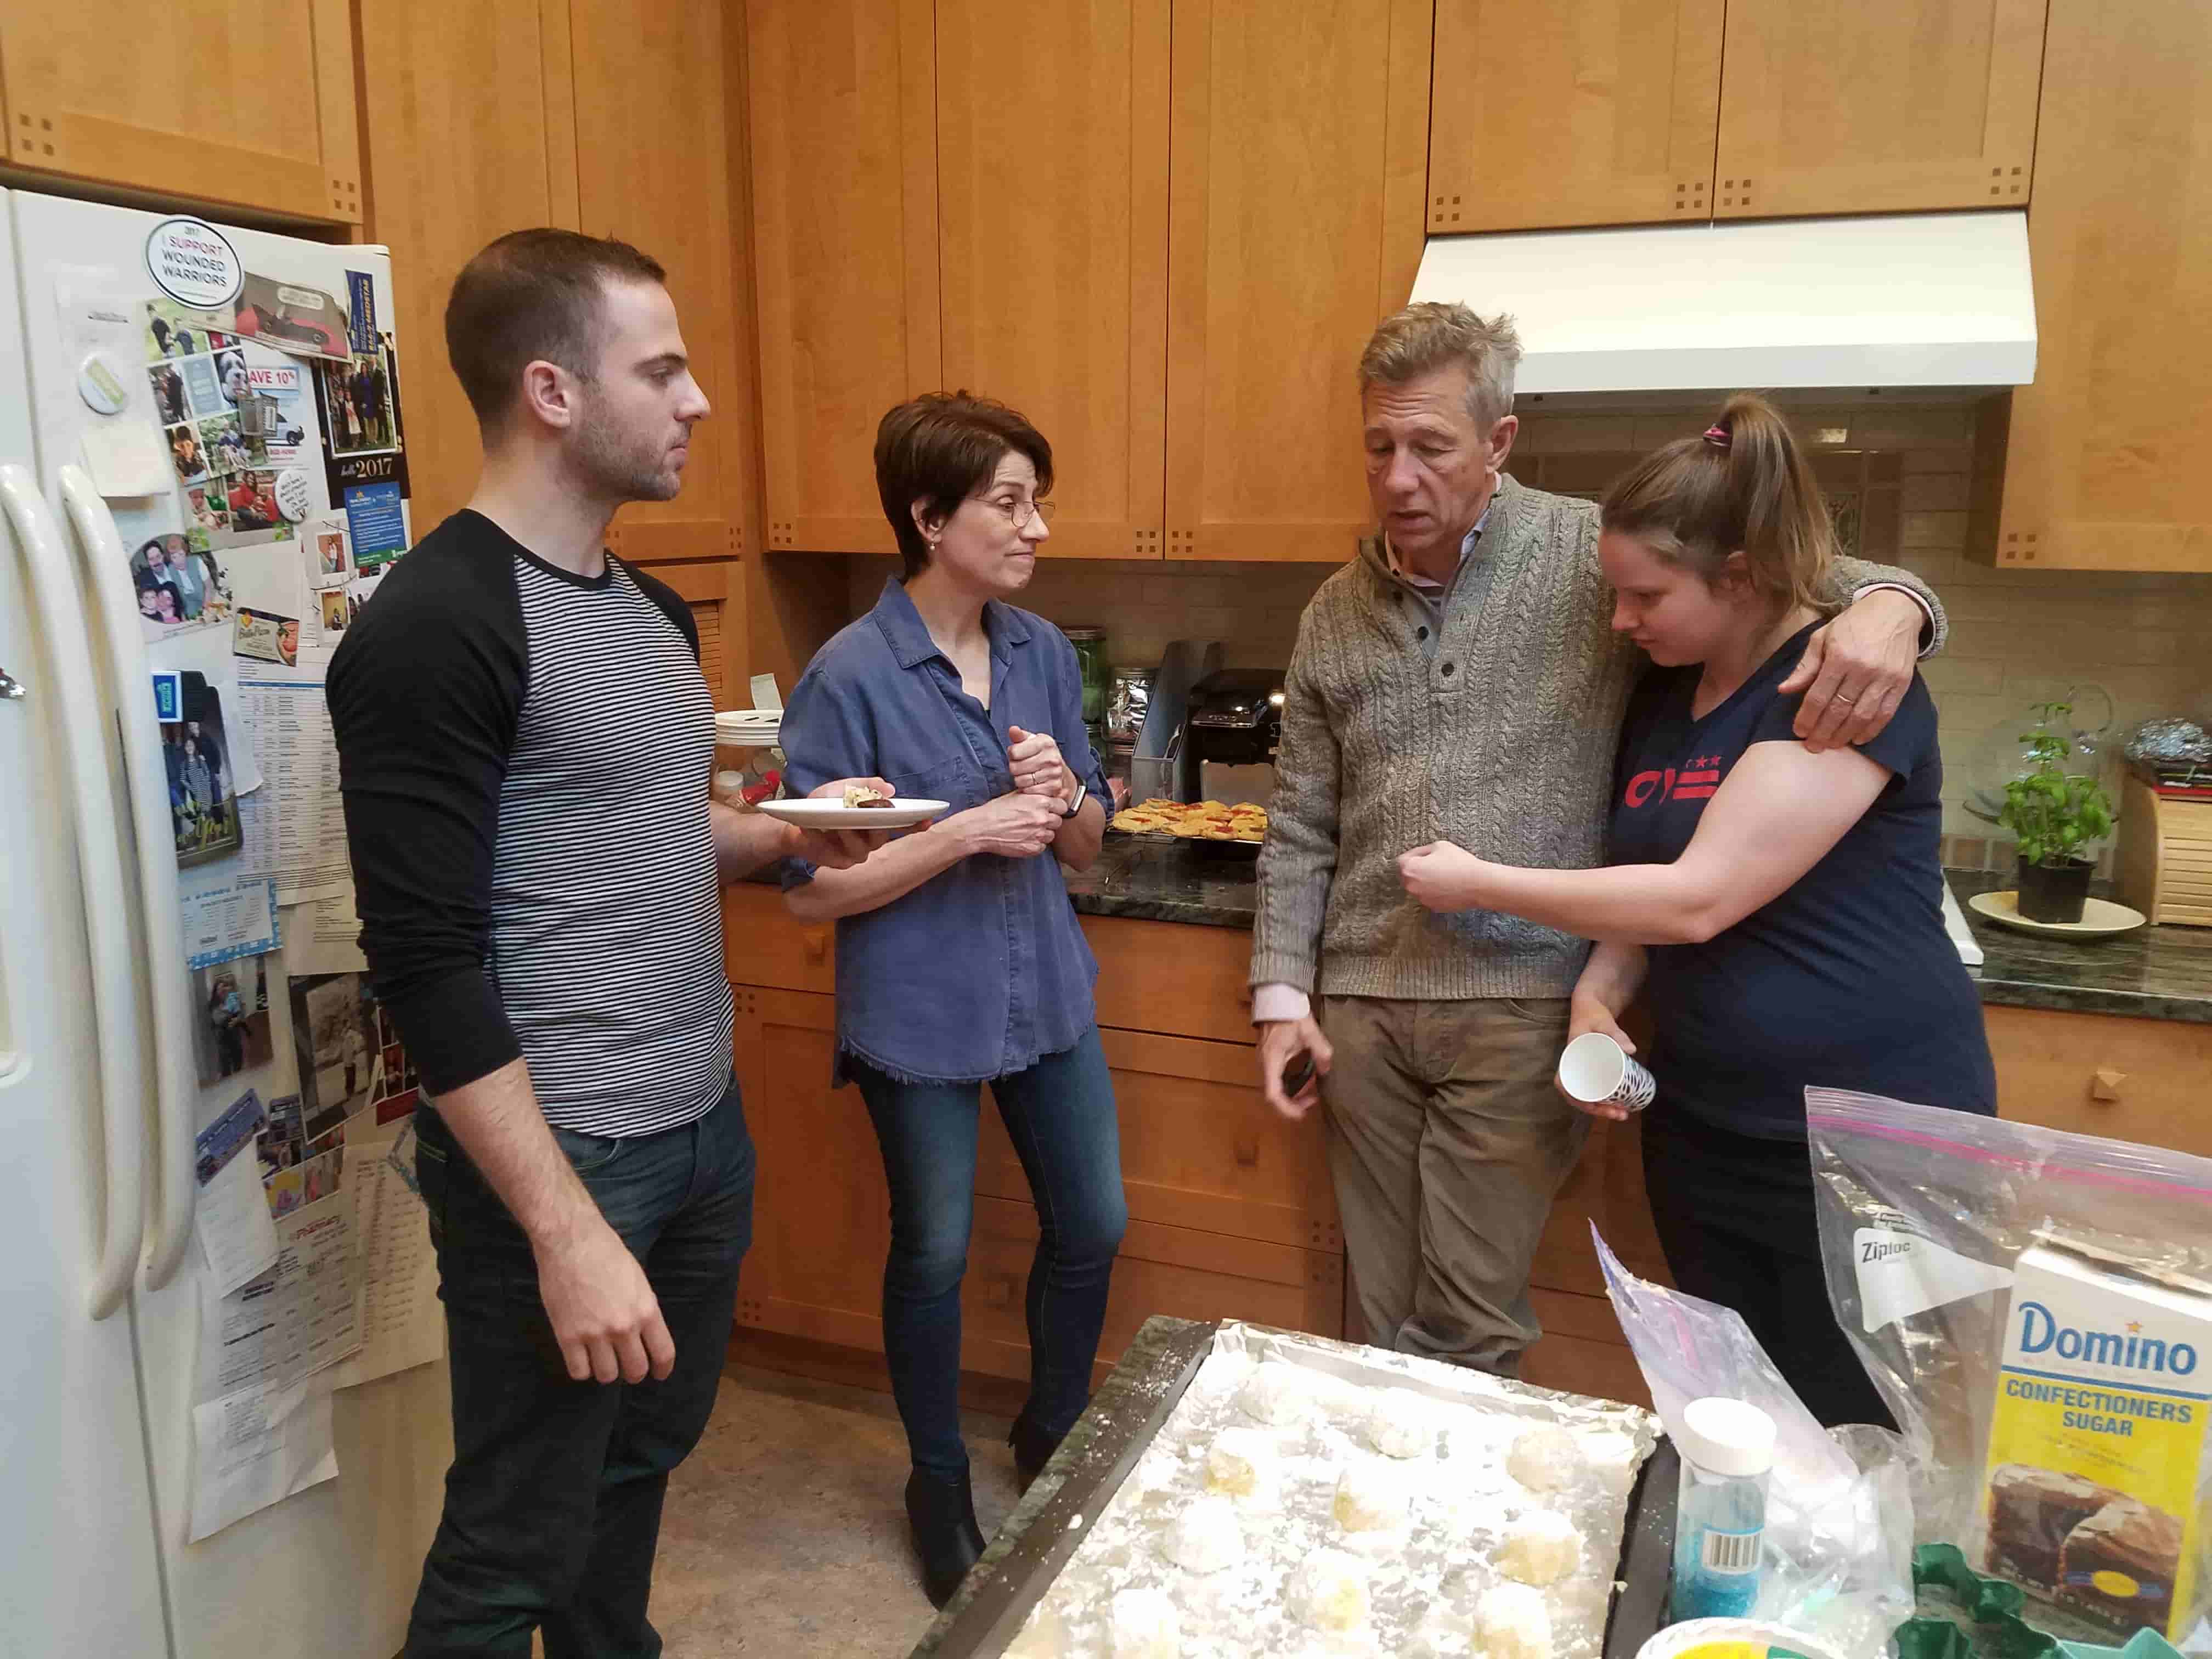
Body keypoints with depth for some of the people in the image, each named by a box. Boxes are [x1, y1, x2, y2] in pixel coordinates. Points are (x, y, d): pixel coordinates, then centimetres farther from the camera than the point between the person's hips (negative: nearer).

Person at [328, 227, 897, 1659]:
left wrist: (789, 833, 4)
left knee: (647, 1456, 22)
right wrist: (566, 1231, -22)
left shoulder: (653, 608, 9)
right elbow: (427, 964, -21)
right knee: (517, 1544, 8)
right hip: (558, 1152, -8)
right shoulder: (435, 630, -18)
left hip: (704, 1121, 8)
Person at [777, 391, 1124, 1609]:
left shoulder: (1044, 653, 0)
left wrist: (1063, 800, -15)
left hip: (1046, 994, 5)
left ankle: (1053, 1436, 43)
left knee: (1092, 1226, 15)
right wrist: (966, 833, -24)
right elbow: (810, 889, -15)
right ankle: (940, 1482, 38)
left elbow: (1087, 846, 7)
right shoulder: (851, 676, -16)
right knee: (935, 1254, 12)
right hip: (919, 1013, -5)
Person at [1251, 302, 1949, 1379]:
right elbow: (1301, 831, 11)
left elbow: (1796, 572, 0)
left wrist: (1886, 602, -23)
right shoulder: (1334, 616, 9)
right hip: (1361, 1011, 4)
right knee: (1387, 1317, 13)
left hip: (1520, 1007, -3)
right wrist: (1280, 995, 4)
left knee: (1470, 1328, 3)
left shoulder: (1595, 555, -2)